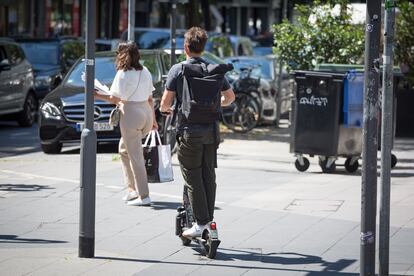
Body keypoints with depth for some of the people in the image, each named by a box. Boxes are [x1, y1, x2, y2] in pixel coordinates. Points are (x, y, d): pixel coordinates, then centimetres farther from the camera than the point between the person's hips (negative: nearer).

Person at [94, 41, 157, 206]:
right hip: (146, 112, 8)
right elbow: (150, 98, 13)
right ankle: (133, 188, 19)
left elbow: (114, 99, -13)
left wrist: (96, 95, -2)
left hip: (130, 114, -8)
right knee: (124, 149, 23)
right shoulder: (145, 72, 10)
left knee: (135, 155, -3)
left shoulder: (123, 74, -11)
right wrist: (153, 119, 19)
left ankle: (144, 196, -4)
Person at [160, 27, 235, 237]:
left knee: (193, 178, 0)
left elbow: (166, 101, -8)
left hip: (189, 131, -4)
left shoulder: (178, 70, -7)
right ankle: (209, 218, 16)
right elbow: (230, 97, 12)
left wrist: (165, 109, 14)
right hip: (211, 131, 4)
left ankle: (201, 223, -2)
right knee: (209, 176, 13)